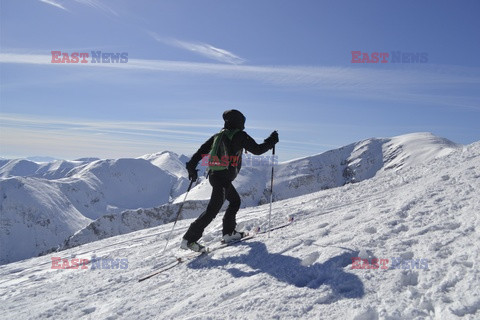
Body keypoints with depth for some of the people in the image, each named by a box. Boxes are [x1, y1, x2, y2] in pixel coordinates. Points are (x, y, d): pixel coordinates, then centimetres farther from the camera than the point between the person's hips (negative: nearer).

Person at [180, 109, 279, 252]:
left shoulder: (218, 135, 14)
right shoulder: (239, 135, -5)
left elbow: (202, 150, 8)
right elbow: (257, 149, -1)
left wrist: (192, 166, 8)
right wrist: (272, 141, 12)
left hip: (213, 174, 9)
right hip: (224, 177, -9)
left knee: (235, 200, 22)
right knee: (213, 210, -8)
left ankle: (229, 232, 25)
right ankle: (189, 239, -10)